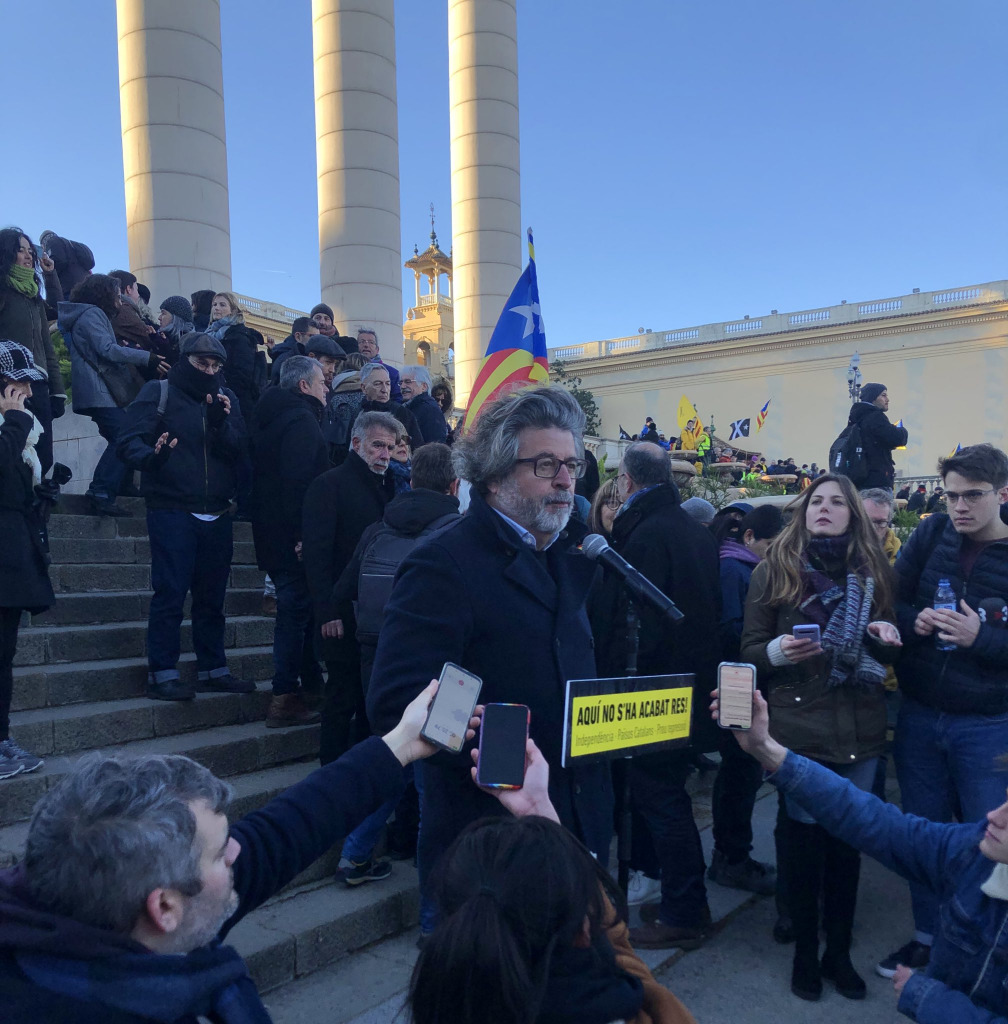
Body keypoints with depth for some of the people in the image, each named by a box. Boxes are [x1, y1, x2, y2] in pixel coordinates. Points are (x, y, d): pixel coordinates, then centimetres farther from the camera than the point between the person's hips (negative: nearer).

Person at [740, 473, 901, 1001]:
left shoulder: (874, 570, 8)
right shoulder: (774, 569, -1)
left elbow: (887, 652, 17)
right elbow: (749, 650, 0)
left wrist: (885, 634, -6)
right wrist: (778, 650, -21)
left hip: (861, 727, 3)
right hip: (797, 724, -2)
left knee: (848, 838, 9)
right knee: (802, 836, 5)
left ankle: (839, 951, 28)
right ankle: (805, 949, 24)